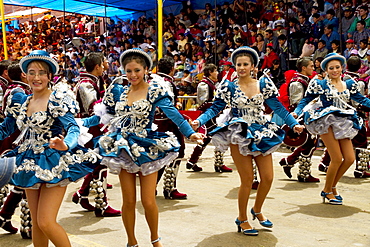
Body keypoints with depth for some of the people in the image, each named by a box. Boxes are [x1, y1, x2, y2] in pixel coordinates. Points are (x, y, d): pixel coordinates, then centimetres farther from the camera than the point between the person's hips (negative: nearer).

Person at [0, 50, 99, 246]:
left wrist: (65, 145, -42)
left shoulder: (58, 99, -10)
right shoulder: (20, 101, 8)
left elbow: (73, 127, -22)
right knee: (36, 223, 13)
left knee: (46, 222, -11)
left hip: (53, 163, -6)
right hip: (30, 165, 6)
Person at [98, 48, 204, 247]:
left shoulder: (155, 90, -6)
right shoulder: (121, 91, 8)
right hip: (124, 148, 4)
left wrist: (190, 133, -28)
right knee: (128, 201, 6)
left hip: (147, 148, -3)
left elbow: (172, 113, -17)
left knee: (148, 201, -2)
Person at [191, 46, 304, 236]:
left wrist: (294, 124, -4)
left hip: (262, 134, 3)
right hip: (239, 135, -3)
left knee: (268, 178, 3)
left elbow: (277, 107, 4)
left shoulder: (264, 84, 5)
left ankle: (257, 210, 32)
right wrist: (198, 121, -19)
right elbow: (215, 108, -4)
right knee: (247, 180, -3)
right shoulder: (229, 87, 0)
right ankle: (242, 219, 19)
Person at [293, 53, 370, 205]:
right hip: (327, 122, -5)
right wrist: (296, 113, -15)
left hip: (343, 124, 6)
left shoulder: (349, 84, 12)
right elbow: (306, 100, 0)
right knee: (337, 159, -10)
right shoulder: (320, 84, -1)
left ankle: (332, 187, 22)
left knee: (350, 159, 1)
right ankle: (327, 191, 11)